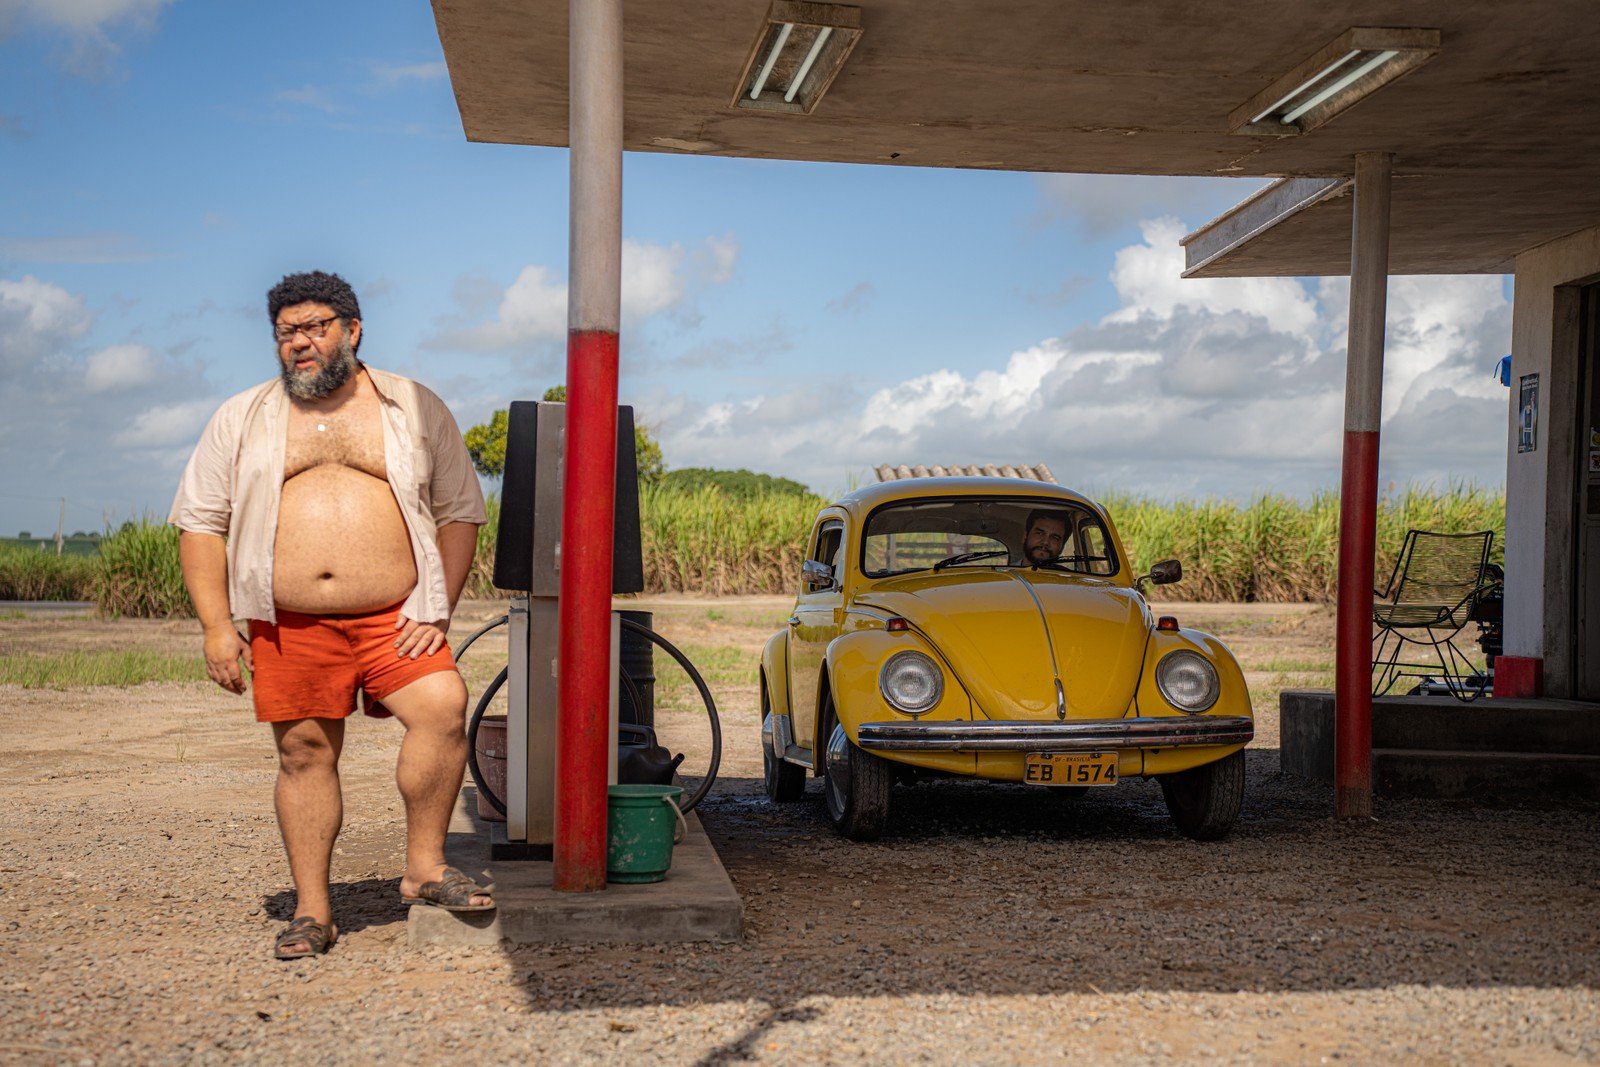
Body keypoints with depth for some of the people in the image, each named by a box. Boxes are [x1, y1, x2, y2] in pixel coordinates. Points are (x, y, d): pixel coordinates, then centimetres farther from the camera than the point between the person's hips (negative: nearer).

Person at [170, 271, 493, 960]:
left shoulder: (416, 411, 9)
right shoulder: (241, 421, 11)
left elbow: (459, 513, 9)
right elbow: (200, 523, 9)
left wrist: (438, 611, -1)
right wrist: (217, 627, -1)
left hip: (394, 619, -1)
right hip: (290, 628, 1)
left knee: (443, 709, -21)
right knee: (305, 753, 3)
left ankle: (425, 867, -6)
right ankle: (311, 910, 15)